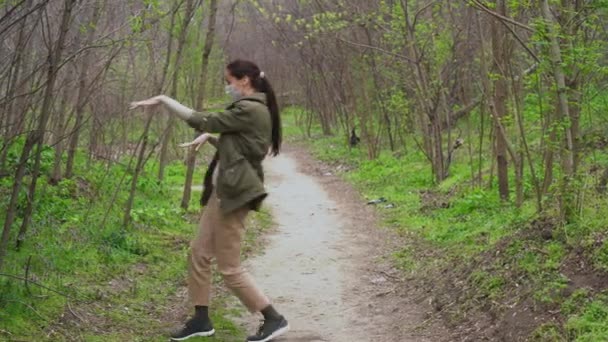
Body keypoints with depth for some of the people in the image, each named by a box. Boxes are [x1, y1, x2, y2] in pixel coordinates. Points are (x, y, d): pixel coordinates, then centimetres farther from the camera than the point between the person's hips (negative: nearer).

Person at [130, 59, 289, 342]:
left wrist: (163, 99, -11)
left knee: (229, 267, -3)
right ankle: (201, 319, 19)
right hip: (223, 191, 10)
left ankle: (274, 319, 6)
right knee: (199, 251, 12)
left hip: (233, 194, -10)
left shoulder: (249, 110, -16)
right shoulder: (254, 109, 15)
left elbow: (203, 121, -17)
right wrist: (210, 138, 12)